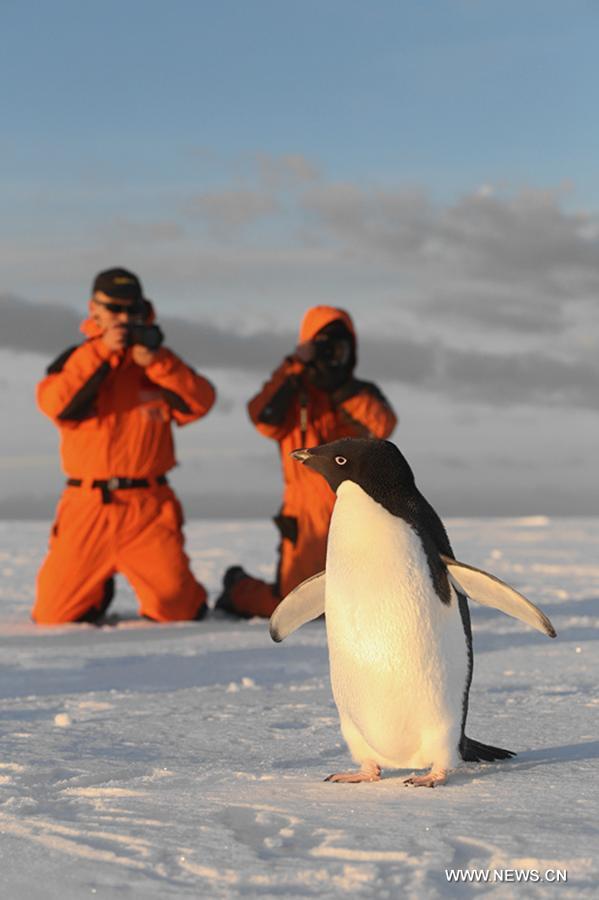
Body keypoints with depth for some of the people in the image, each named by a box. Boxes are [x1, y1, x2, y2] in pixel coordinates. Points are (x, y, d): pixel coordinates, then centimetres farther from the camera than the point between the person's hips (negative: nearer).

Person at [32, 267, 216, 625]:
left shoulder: (160, 362, 11)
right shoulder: (76, 360, 8)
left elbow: (200, 403, -5)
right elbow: (56, 404, -13)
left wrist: (156, 362, -16)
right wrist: (101, 351, -17)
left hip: (148, 508, 0)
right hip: (87, 505, 0)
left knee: (177, 608, -7)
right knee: (54, 615, 1)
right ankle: (98, 594, 32)